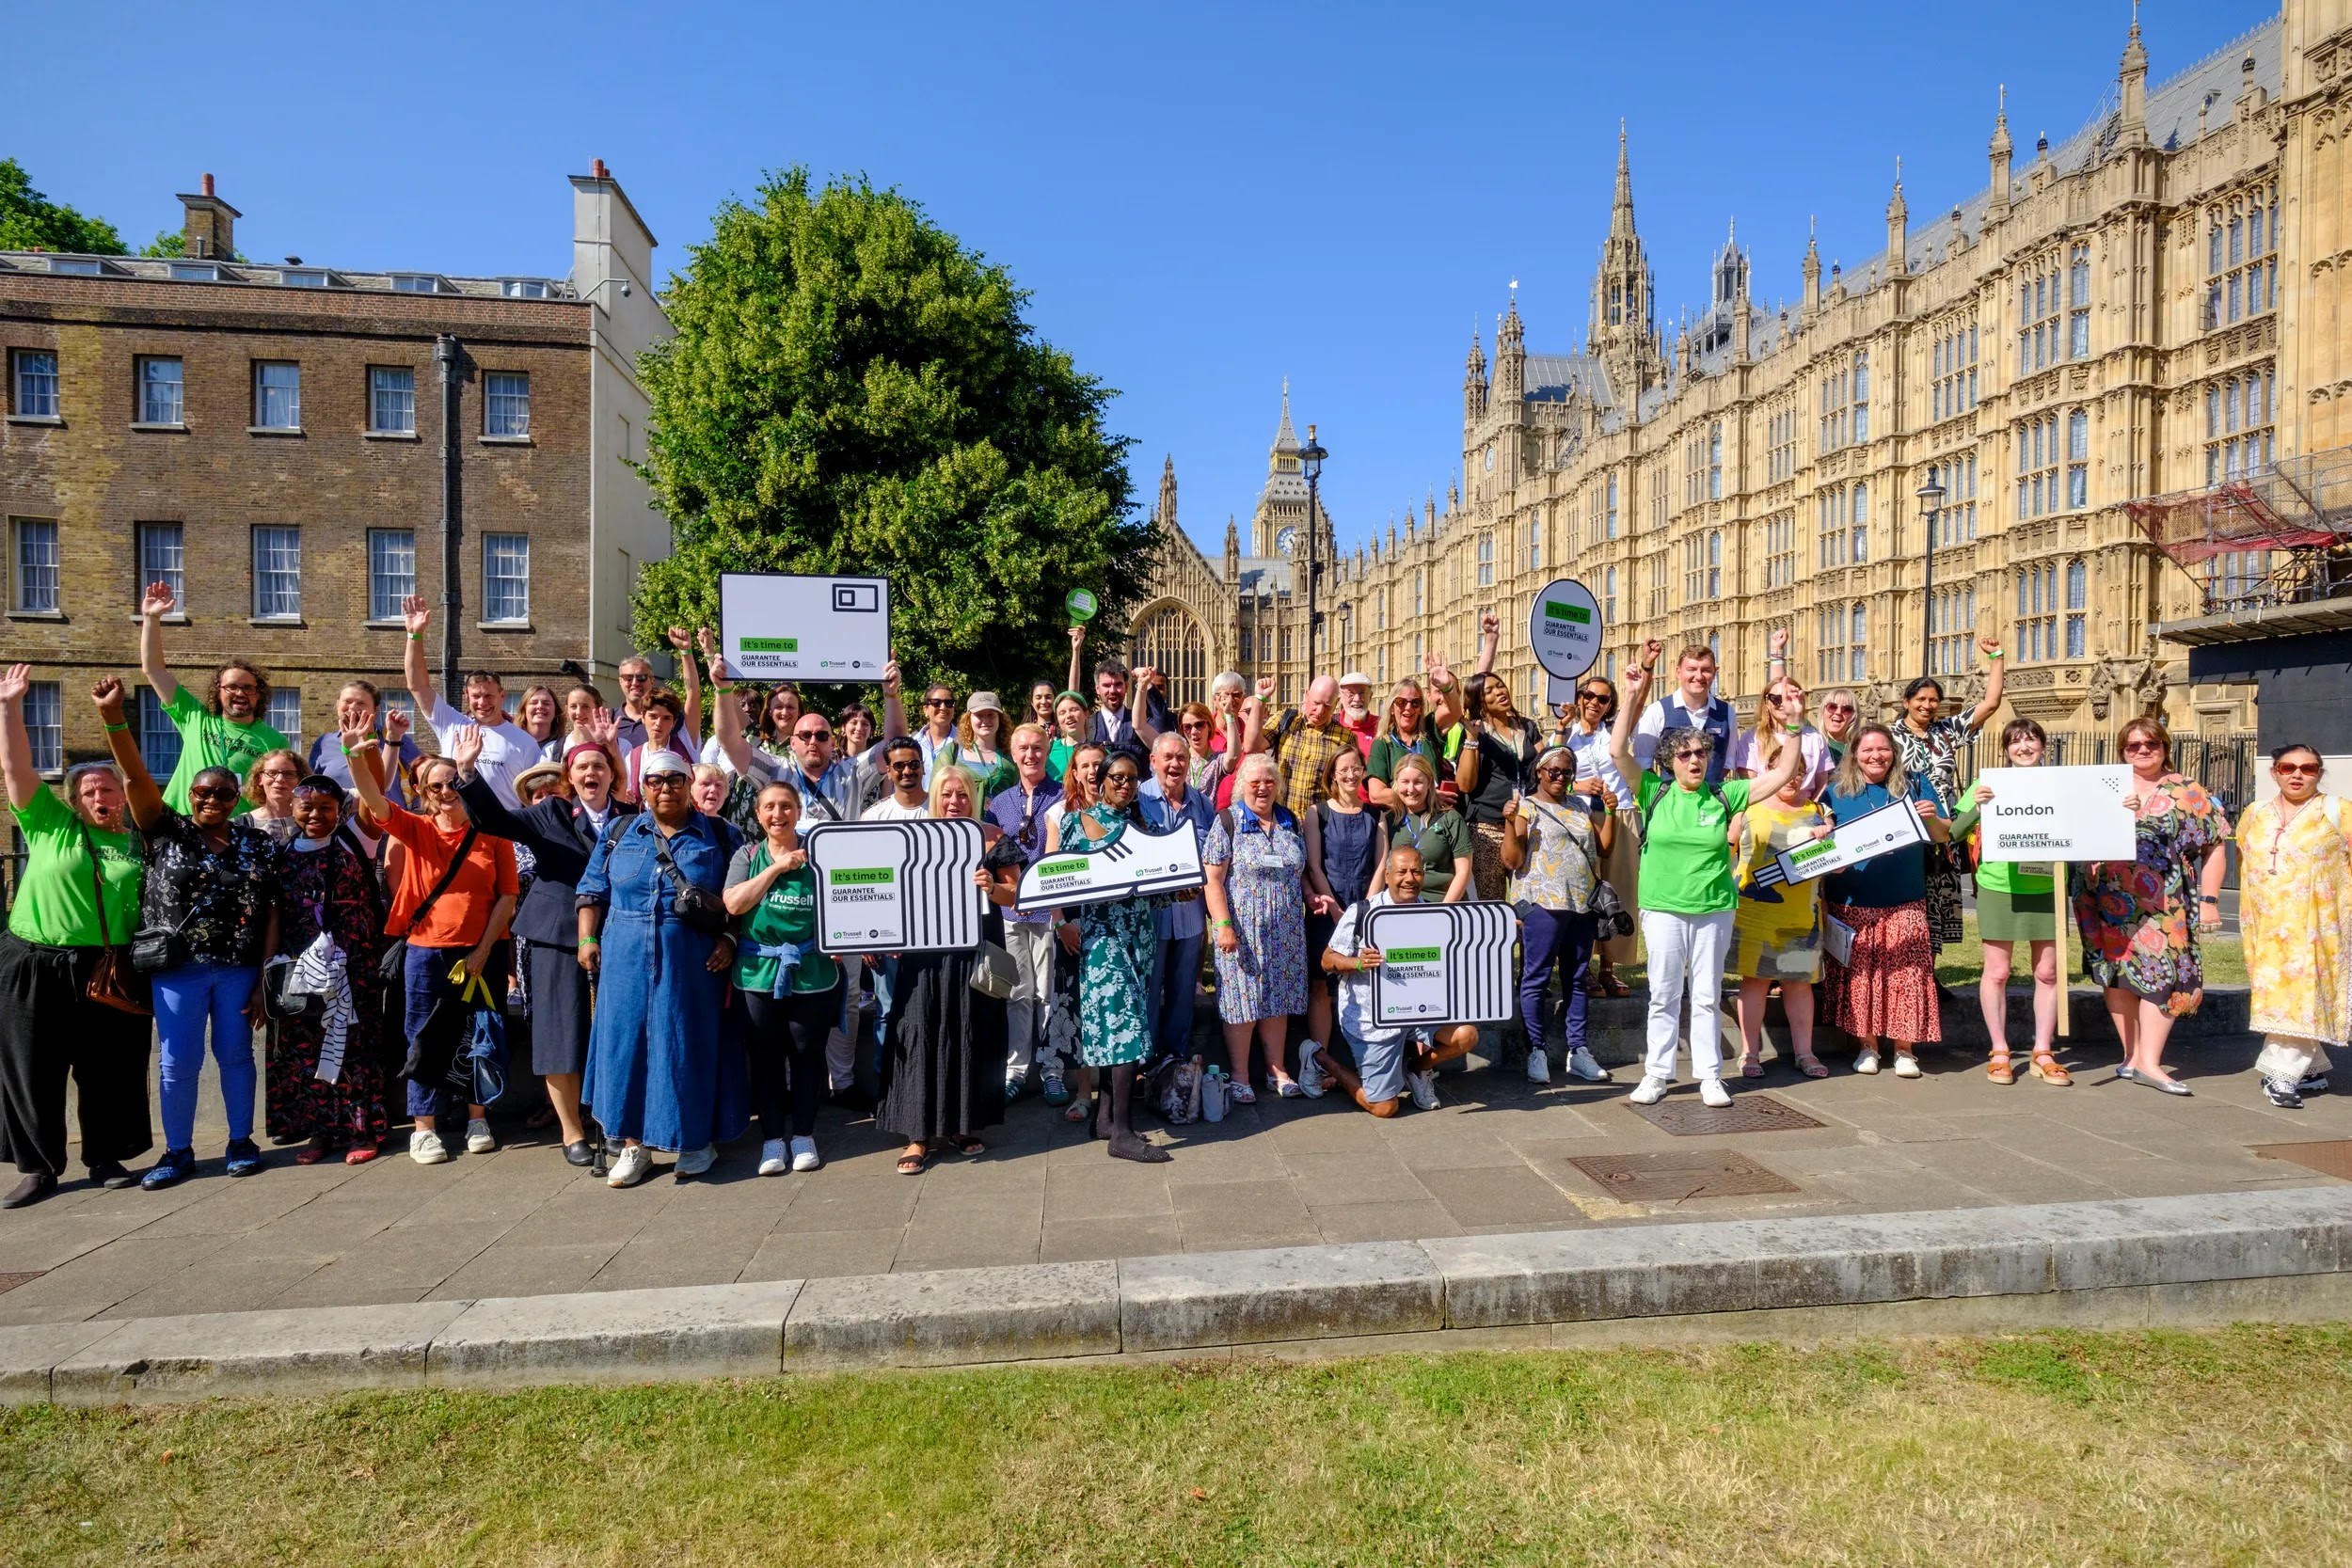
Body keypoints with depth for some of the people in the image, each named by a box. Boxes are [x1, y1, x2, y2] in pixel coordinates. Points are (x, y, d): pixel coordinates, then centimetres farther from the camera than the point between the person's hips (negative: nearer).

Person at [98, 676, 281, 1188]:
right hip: (177, 968, 0)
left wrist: (265, 980, -4)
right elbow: (135, 779, -15)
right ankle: (178, 1152, 19)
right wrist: (113, 717, -30)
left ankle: (241, 1141, 22)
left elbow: (269, 915, 0)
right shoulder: (167, 831, 1)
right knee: (177, 1063, 5)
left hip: (239, 969, 0)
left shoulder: (259, 846, 2)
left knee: (235, 1055, 10)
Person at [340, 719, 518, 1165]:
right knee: (425, 1041, 5)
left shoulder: (492, 834, 0)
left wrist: (483, 951, -8)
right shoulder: (416, 830, 4)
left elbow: (507, 895, -2)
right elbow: (374, 801, -13)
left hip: (481, 953, 0)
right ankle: (424, 1129, 17)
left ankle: (478, 1119, 23)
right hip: (426, 952, 1)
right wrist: (357, 757, -30)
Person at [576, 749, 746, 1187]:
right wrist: (587, 940, 2)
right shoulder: (620, 834, 11)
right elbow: (593, 891, 12)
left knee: (691, 1045, 2)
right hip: (627, 960, 2)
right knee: (627, 1043, 3)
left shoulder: (719, 836, 4)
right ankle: (633, 1146, 14)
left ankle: (698, 1139, 17)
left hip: (694, 963, -2)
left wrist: (728, 940, -9)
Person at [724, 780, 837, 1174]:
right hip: (757, 972, 1)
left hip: (811, 972, -1)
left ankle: (803, 1134, 22)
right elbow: (734, 904, -8)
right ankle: (772, 1138, 20)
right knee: (765, 1056, 8)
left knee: (807, 1054, 7)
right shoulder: (747, 855, 6)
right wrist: (777, 867, -11)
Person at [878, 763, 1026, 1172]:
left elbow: (1013, 894, 3)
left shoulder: (993, 838, 3)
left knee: (972, 1033, 7)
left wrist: (992, 888, -17)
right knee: (919, 1032, -3)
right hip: (926, 949, 0)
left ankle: (964, 1124, 23)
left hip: (976, 949, 0)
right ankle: (919, 1134, 4)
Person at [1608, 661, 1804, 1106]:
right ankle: (1658, 1073, 16)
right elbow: (1618, 751, -10)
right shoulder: (1654, 792, -1)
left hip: (1714, 909, 1)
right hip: (1663, 908, -1)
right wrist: (1632, 696, -13)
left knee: (1707, 996, 9)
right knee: (1663, 995, 6)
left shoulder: (1724, 796, 3)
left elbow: (1781, 773, 5)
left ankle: (1709, 1076, 18)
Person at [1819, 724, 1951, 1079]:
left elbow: (1943, 837, 9)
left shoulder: (1914, 786, 7)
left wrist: (1932, 818, -12)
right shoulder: (1837, 792, 6)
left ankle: (1905, 1049, 11)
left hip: (1904, 903, 0)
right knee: (1858, 974, 4)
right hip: (1851, 904, 0)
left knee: (1906, 973, -1)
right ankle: (1866, 1046, 16)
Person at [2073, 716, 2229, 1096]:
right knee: (2117, 971, 4)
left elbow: (2215, 846, 6)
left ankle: (2149, 1061, -4)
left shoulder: (2187, 792, 7)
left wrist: (2209, 900, -1)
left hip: (2163, 903, -1)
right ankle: (2132, 1054, 14)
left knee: (2161, 972, -8)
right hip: (2109, 900, 1)